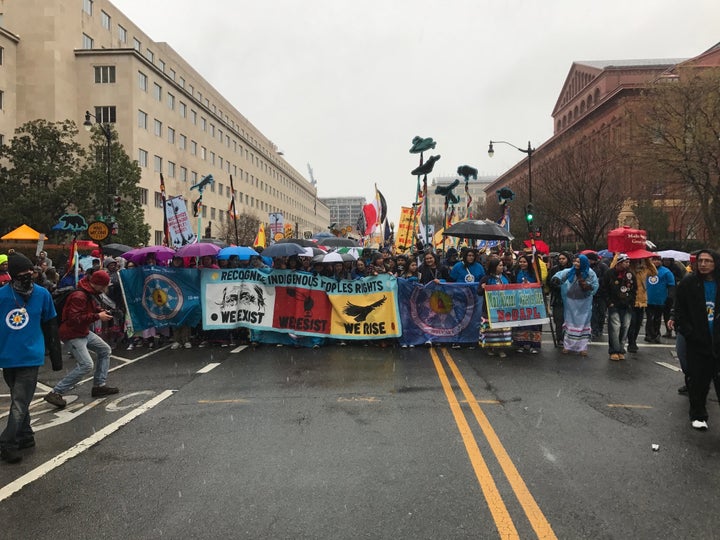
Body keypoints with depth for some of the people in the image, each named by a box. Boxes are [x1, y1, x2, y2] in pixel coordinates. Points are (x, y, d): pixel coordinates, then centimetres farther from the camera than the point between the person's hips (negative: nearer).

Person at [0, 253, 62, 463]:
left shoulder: (42, 294, -5)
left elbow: (51, 326, 3)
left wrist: (56, 355, 7)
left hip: (30, 356, -2)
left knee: (19, 403, -4)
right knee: (20, 401, 18)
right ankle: (25, 437, 32)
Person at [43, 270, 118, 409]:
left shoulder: (91, 293, 7)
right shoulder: (79, 296, -25)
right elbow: (75, 319, -30)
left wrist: (101, 311, 0)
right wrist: (98, 316, -27)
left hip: (84, 332, 11)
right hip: (72, 334, -11)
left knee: (105, 350, 16)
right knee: (86, 365, -19)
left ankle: (99, 386, 21)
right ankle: (55, 393, -11)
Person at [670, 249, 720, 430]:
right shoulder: (688, 284, -1)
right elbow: (680, 311, 1)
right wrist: (687, 332, -10)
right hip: (697, 342, -1)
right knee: (698, 380, 6)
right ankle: (698, 415, 19)